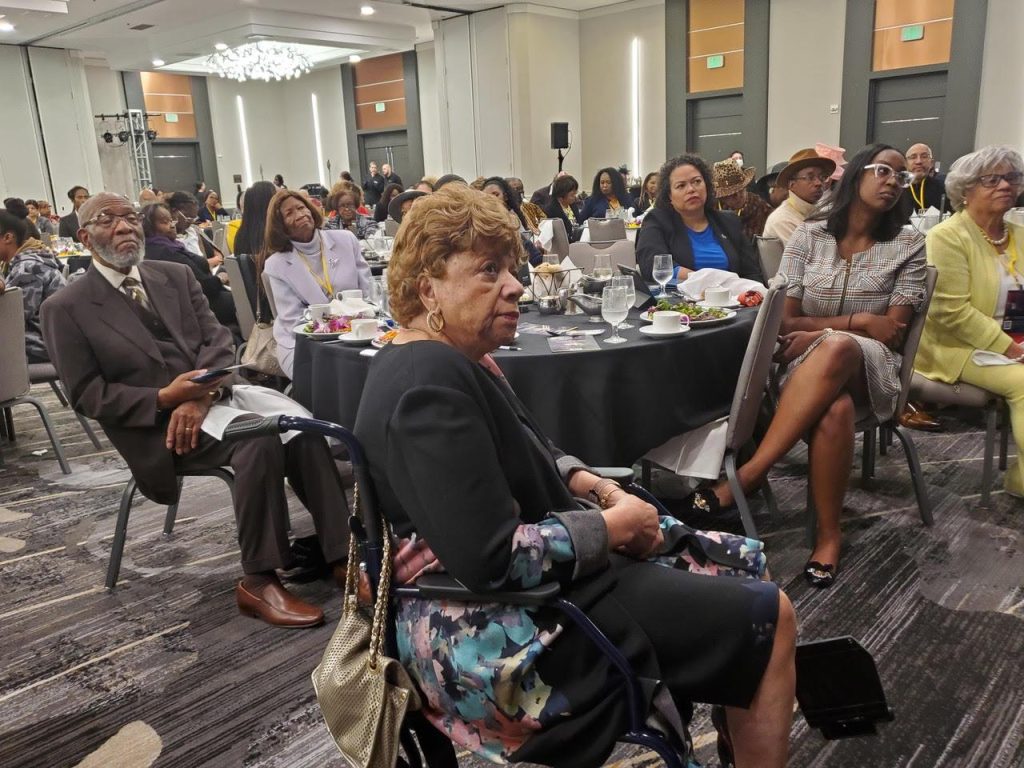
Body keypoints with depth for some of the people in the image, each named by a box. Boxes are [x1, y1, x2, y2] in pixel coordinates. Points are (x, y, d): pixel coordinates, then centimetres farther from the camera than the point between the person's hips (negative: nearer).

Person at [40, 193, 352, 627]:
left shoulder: (177, 276, 13)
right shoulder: (65, 308, 0)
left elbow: (218, 340, 4)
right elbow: (86, 395, -4)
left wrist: (202, 397, -16)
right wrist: (164, 399, -18)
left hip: (219, 394, 5)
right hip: (156, 423, -4)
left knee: (304, 431, -23)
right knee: (260, 441, -32)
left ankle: (339, 554, -17)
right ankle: (258, 581, -21)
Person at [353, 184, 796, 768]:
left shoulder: (456, 359, 7)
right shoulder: (431, 386, -25)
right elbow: (494, 560, -31)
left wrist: (600, 488, 0)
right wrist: (614, 525, -17)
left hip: (531, 581, 10)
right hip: (505, 632, -10)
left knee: (744, 564, 16)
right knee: (769, 617, -3)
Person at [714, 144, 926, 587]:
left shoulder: (908, 245, 5)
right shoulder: (809, 235, 6)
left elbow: (894, 334, -3)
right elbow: (784, 320, 1)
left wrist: (817, 332, -12)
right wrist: (860, 321, -8)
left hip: (870, 366, 0)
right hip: (809, 364, 0)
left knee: (835, 348, -40)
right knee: (834, 410, -39)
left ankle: (748, 474, -37)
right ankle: (828, 534, -23)